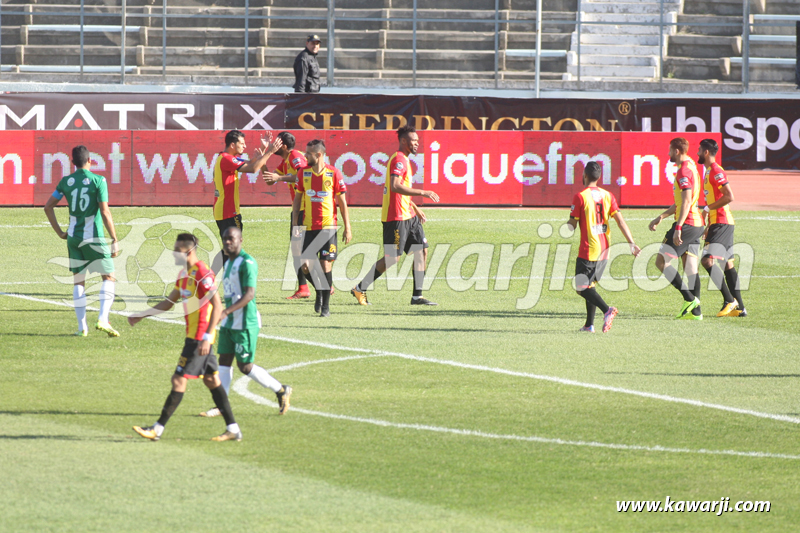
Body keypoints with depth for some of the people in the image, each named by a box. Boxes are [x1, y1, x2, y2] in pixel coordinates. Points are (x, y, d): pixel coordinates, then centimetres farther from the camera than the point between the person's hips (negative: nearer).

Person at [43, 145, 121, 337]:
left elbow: (48, 207, 8)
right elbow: (105, 212, -13)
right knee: (109, 278, 5)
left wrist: (60, 232, 15)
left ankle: (82, 326, 6)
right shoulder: (98, 181, -8)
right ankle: (103, 320, -14)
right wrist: (114, 240, -9)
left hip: (73, 238, 4)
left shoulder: (66, 182, 5)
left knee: (78, 282, 11)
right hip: (94, 238, -4)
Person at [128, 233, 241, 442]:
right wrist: (142, 315, 22)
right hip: (197, 337, 10)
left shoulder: (202, 274, -17)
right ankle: (233, 429, 13)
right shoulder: (185, 274, 13)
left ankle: (158, 429, -3)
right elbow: (169, 302, 26)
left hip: (199, 337, -10)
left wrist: (207, 338, -26)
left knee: (179, 380, -6)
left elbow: (217, 306, -21)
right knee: (211, 381, 11)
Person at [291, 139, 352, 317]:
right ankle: (319, 292, 25)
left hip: (328, 227, -3)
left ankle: (326, 306, 6)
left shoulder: (334, 173, -4)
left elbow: (342, 202, 1)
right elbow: (297, 199, 12)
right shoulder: (303, 173, 5)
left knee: (326, 265, -7)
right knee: (306, 266, -4)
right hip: (309, 227, 3)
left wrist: (347, 228, -1)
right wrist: (295, 224, 5)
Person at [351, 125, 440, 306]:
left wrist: (416, 209, 27)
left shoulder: (404, 160, 18)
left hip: (408, 216, 10)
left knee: (422, 251, 5)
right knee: (391, 259, -7)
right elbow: (395, 186, -28)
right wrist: (423, 193, -27)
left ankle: (417, 296, 7)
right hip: (396, 218, -10)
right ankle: (360, 289, 4)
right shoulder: (399, 159, -14)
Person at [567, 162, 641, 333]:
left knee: (582, 288, -3)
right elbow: (620, 221, -1)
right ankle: (589, 324, 14)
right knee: (590, 285, 18)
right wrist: (631, 243, -3)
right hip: (604, 251, 6)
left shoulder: (580, 197, -10)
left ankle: (607, 310, -25)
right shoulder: (607, 196, 6)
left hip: (588, 251, -6)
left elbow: (572, 225, -8)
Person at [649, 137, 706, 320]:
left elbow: (687, 201, -23)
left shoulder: (684, 171, -14)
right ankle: (695, 311, 7)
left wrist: (678, 228, -27)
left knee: (661, 261, -7)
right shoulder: (691, 168, 19)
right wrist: (661, 217, 31)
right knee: (691, 268, 10)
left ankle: (690, 299, -11)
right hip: (697, 223, 10)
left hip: (687, 223, -10)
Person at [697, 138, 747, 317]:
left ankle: (729, 300, -14)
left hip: (721, 223, -10)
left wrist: (708, 208, -16)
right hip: (717, 223, 10)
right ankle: (740, 307, 11)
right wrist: (709, 225, 25)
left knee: (708, 261, -17)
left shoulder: (716, 171, -13)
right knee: (727, 265, 10)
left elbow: (729, 196, -23)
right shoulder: (709, 172, 17)